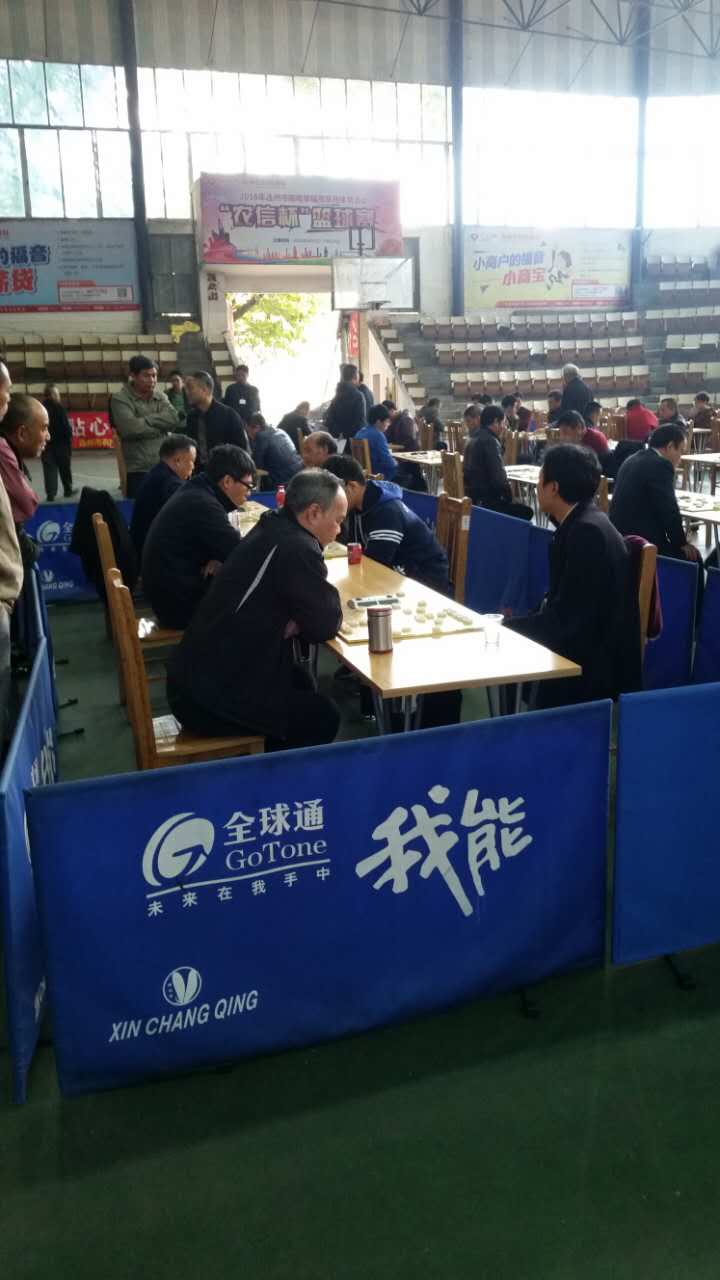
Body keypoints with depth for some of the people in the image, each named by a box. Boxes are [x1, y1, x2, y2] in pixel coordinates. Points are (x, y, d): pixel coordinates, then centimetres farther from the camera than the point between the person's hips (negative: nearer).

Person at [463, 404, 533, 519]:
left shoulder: (473, 437, 12)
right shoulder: (490, 441, -18)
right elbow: (498, 476, -23)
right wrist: (508, 494, -4)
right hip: (484, 500, -10)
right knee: (526, 512, -1)